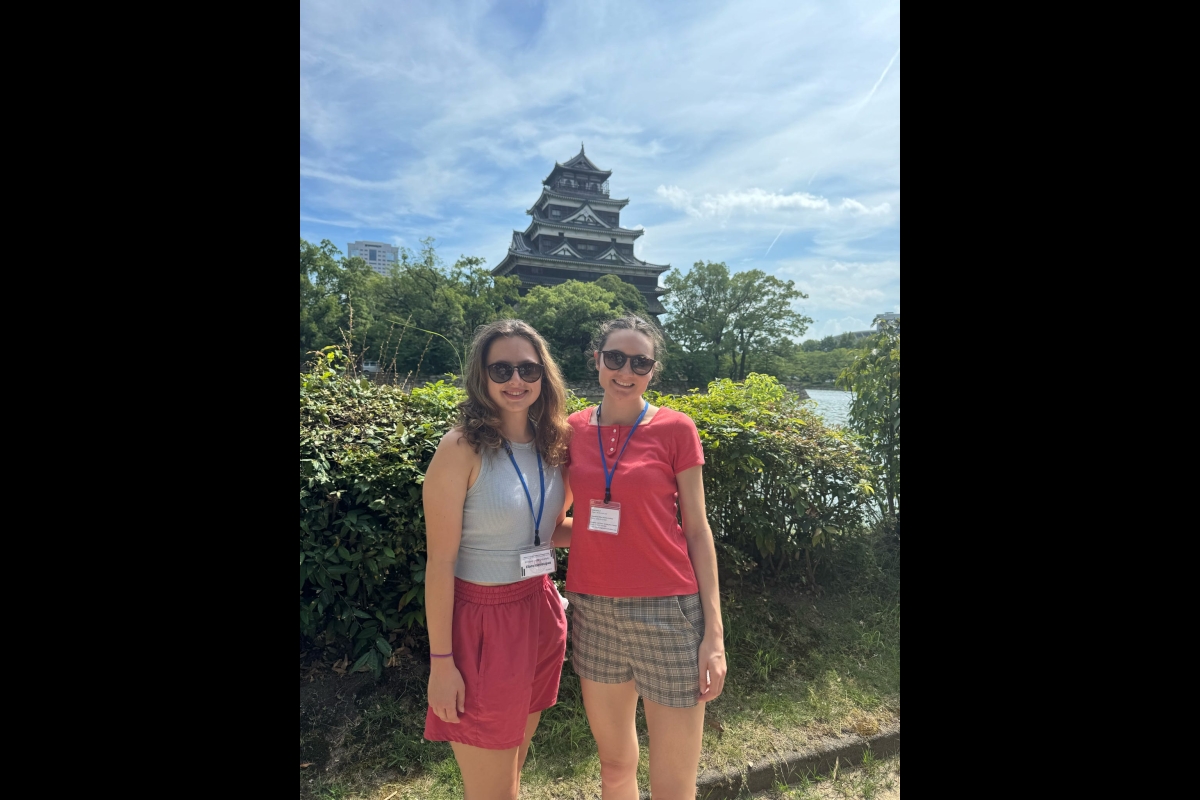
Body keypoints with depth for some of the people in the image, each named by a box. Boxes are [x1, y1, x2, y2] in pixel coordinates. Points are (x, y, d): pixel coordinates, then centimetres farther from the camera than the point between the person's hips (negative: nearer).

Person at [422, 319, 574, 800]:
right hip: (483, 619, -6)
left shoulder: (553, 445, 1)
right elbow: (440, 562, -15)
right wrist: (441, 660, -13)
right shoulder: (461, 448, -17)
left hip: (541, 613, 6)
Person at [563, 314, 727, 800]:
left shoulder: (675, 429, -6)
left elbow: (696, 529, -3)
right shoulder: (574, 429, 3)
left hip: (667, 613, -3)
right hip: (593, 613, 3)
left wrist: (714, 631, -6)